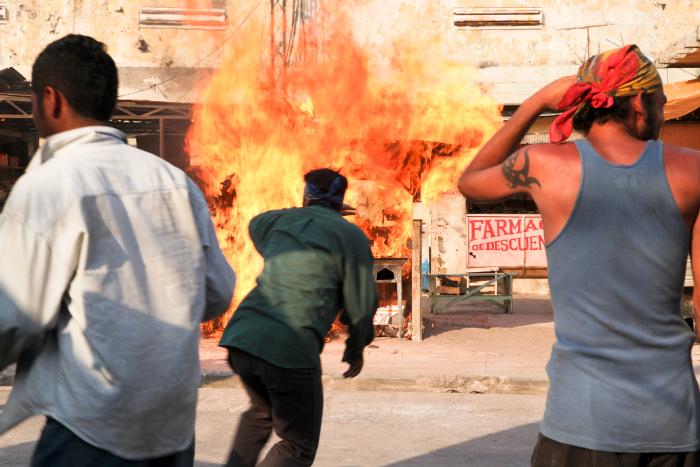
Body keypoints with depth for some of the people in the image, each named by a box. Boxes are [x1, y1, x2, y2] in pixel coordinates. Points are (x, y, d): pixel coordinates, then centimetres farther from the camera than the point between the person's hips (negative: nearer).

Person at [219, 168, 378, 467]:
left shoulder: (282, 221, 19)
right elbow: (361, 303, 4)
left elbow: (256, 224, 45)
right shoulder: (351, 236, 4)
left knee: (262, 411, 35)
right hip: (291, 350, -6)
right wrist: (356, 349, 21)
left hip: (241, 334, 6)